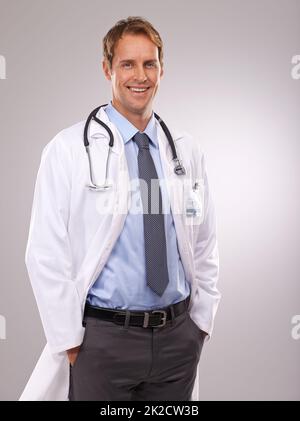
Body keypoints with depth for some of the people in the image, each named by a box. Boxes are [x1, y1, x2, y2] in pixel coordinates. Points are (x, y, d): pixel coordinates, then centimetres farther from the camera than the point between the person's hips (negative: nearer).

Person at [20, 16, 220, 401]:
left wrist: (202, 319, 8)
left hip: (179, 336, 4)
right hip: (103, 337, -3)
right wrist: (69, 341, -8)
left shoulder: (187, 149, 5)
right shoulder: (68, 150, -8)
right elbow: (46, 256, -8)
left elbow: (205, 244, 11)